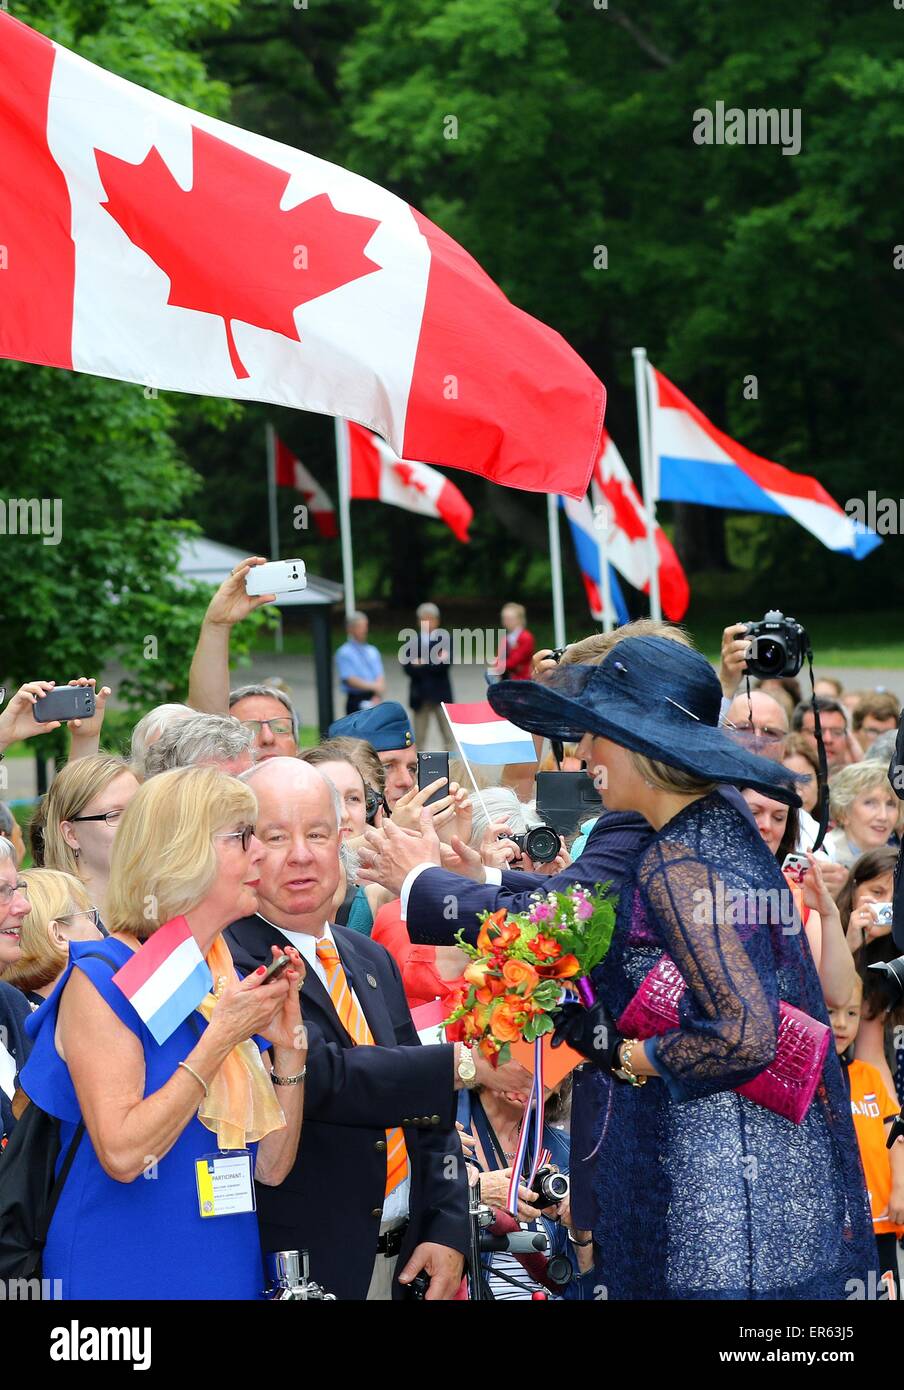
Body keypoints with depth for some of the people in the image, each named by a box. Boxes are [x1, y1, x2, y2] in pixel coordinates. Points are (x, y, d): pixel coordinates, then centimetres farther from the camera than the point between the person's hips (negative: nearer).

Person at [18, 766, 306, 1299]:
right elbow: (122, 1153, -22)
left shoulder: (238, 985, 7)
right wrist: (222, 1037, -18)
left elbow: (271, 1167, 6)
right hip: (124, 1273, -6)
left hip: (232, 1274, 6)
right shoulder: (102, 979, -11)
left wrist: (289, 1049, -7)